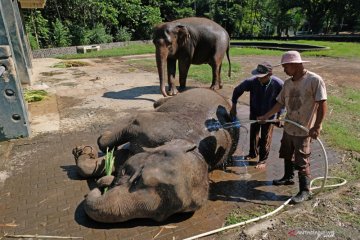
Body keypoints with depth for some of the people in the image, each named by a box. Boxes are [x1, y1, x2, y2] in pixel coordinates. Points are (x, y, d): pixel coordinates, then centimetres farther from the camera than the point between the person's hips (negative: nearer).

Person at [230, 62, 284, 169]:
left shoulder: (278, 84, -28)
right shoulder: (252, 81, -25)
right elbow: (237, 90, -8)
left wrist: (279, 116, -9)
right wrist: (233, 106, -4)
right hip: (254, 113, 2)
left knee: (265, 138, 9)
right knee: (253, 134, 19)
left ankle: (263, 160, 28)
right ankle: (253, 153, 44)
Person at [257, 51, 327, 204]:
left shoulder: (315, 80, -16)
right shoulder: (288, 83, 4)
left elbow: (322, 104, -18)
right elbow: (280, 103, 12)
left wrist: (317, 126, -22)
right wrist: (266, 116, 10)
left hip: (304, 130, -7)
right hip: (288, 128, 7)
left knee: (301, 162, -1)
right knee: (287, 155, 22)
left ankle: (305, 191, 14)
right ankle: (288, 178, 43)